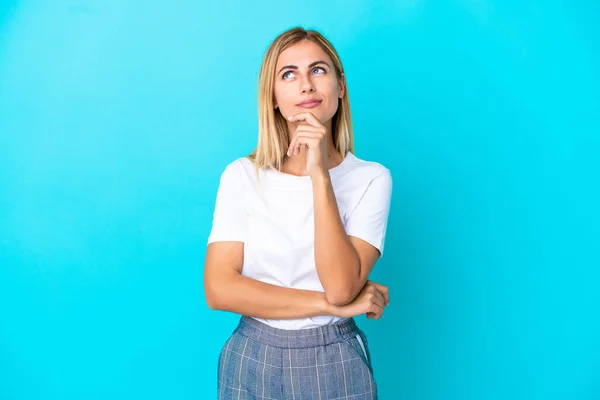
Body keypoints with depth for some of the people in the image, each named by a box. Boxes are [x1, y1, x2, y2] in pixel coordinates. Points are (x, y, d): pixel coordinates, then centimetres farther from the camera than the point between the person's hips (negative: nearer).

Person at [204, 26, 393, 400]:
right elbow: (219, 289, -13)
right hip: (252, 361, 1)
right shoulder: (241, 176, -6)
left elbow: (341, 287, -21)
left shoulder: (371, 178, -10)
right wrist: (328, 305, -16)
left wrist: (319, 174, -25)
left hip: (334, 365, -1)